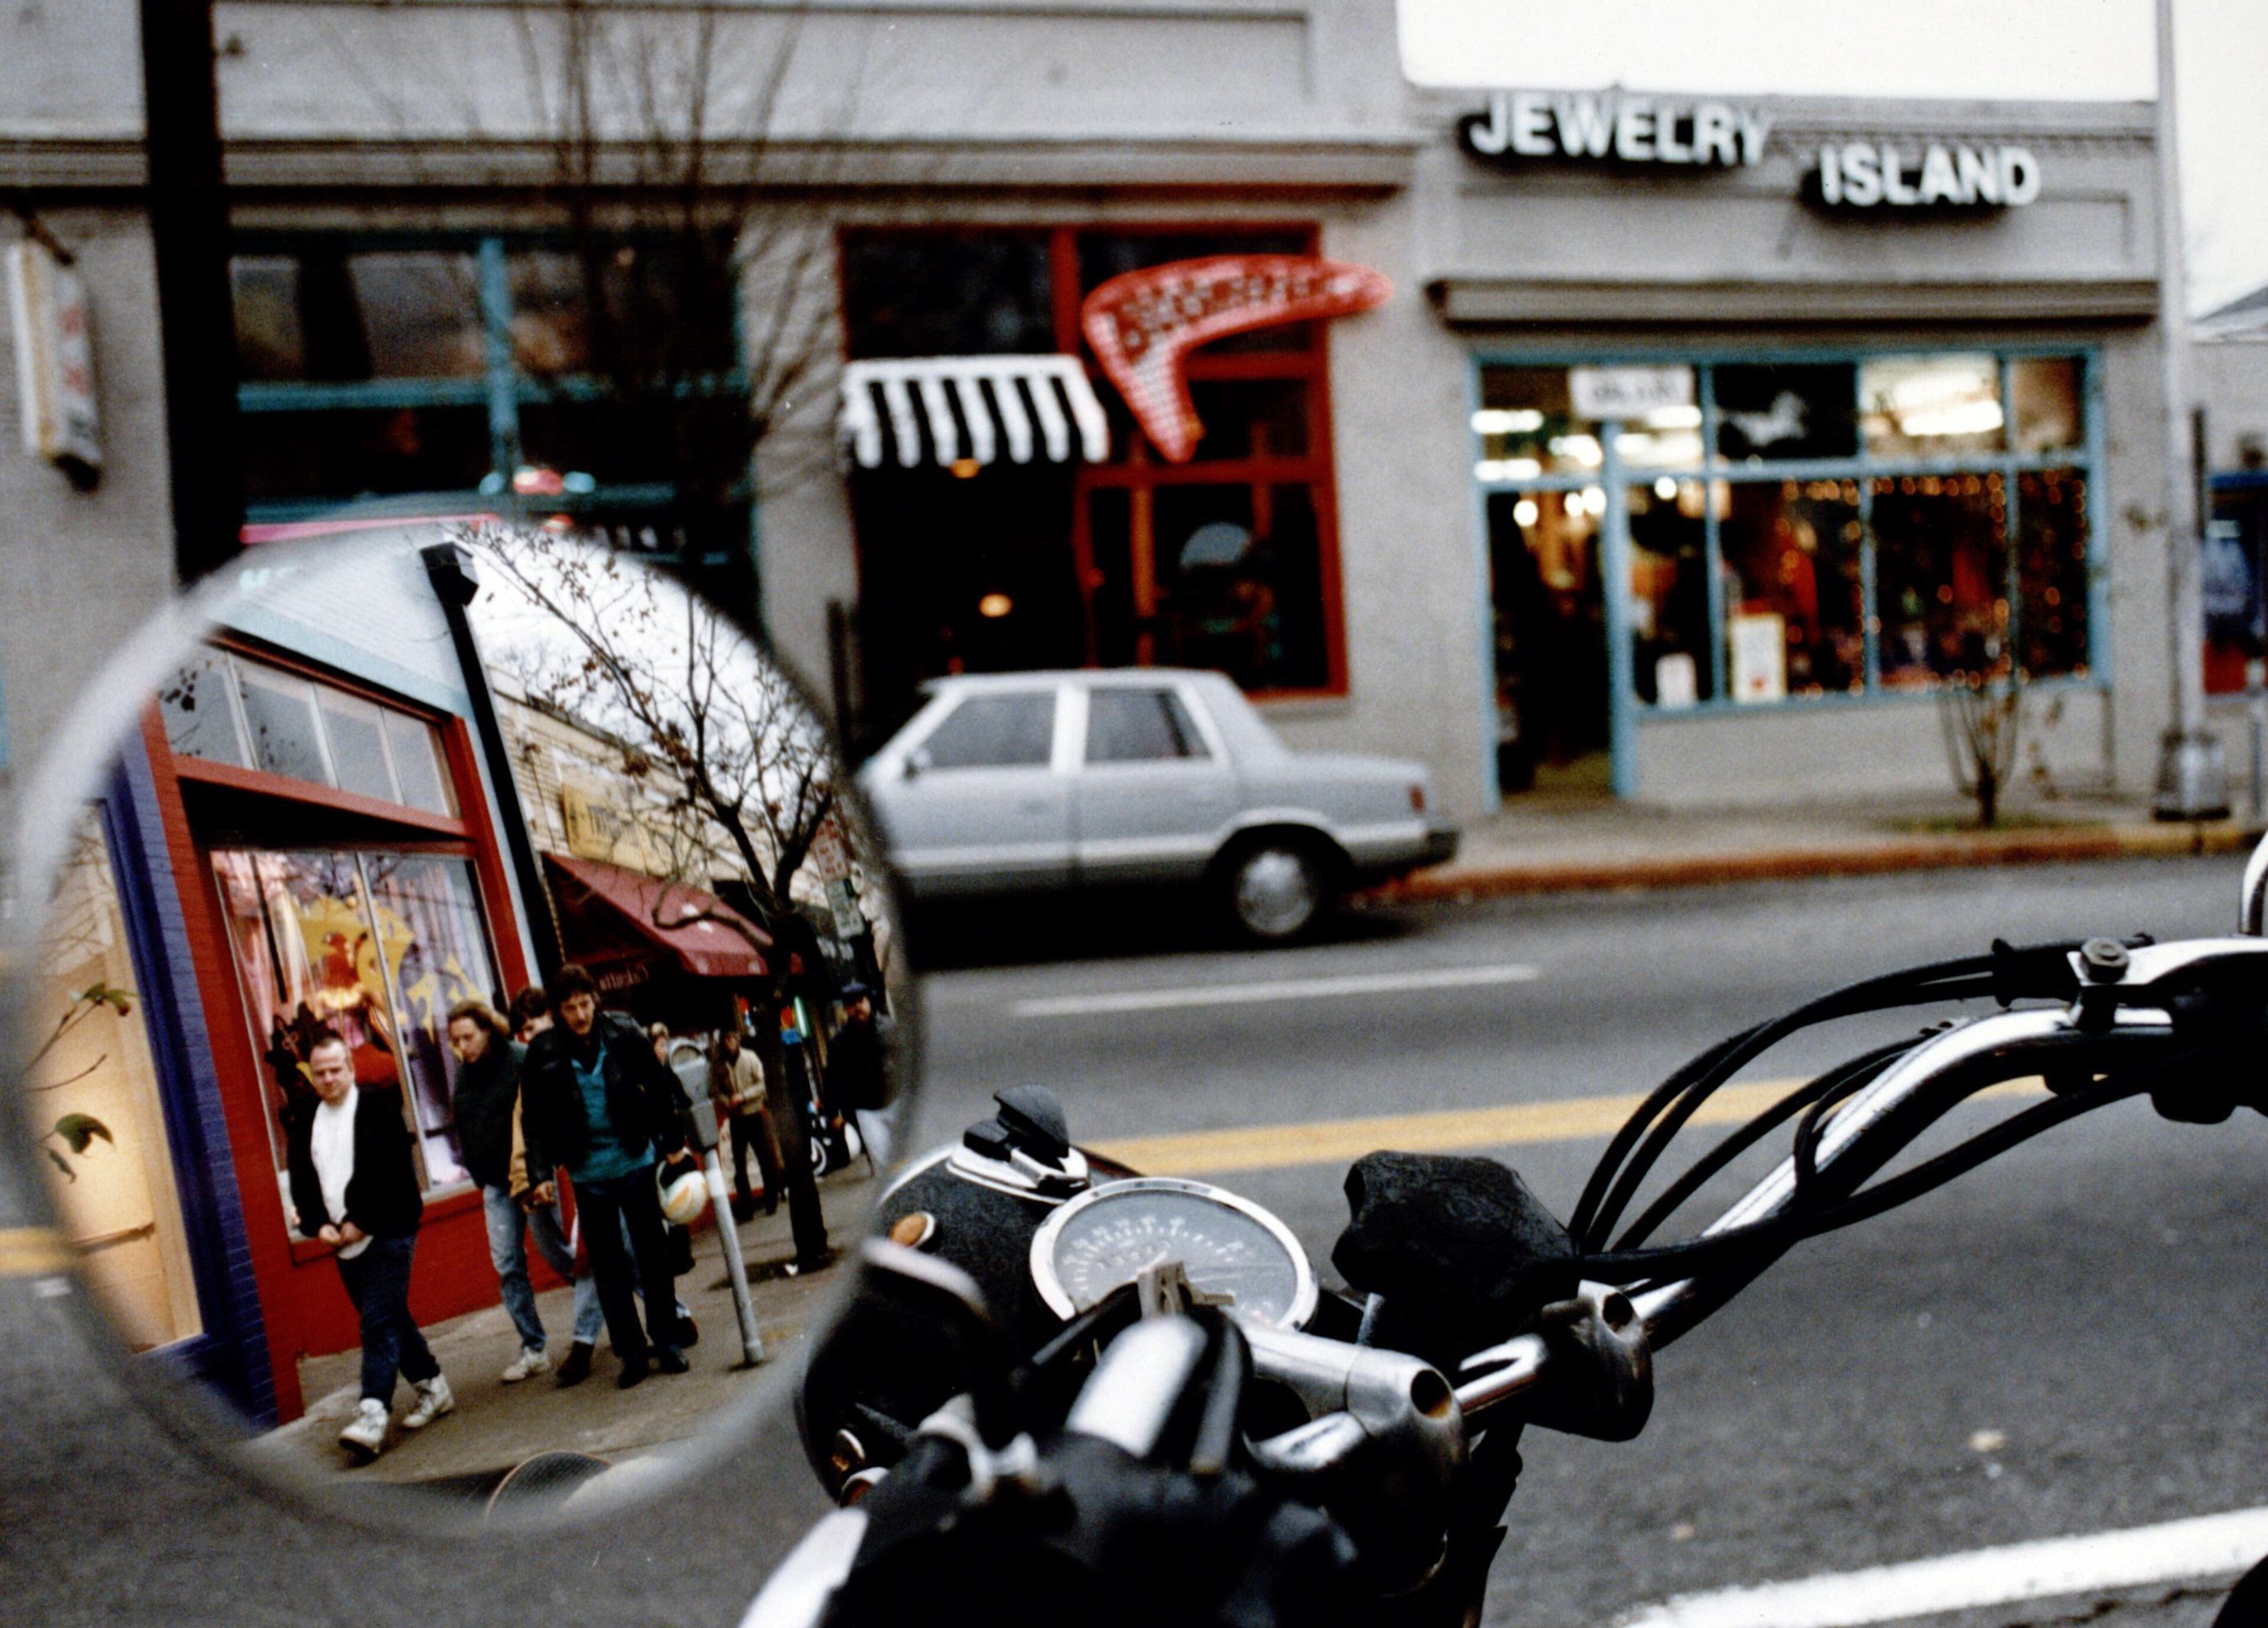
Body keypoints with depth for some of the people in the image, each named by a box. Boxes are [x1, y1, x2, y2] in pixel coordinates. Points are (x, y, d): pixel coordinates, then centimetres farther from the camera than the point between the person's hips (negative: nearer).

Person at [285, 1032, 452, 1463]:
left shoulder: (378, 1107, -6)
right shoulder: (306, 1124, 13)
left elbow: (391, 1173, -13)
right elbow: (302, 1184, 11)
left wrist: (358, 1222, -14)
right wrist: (319, 1226, -6)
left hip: (387, 1234, -6)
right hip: (345, 1245, 7)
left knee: (380, 1323, -12)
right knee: (391, 1319, 14)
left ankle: (372, 1414, -19)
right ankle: (433, 1387, 27)